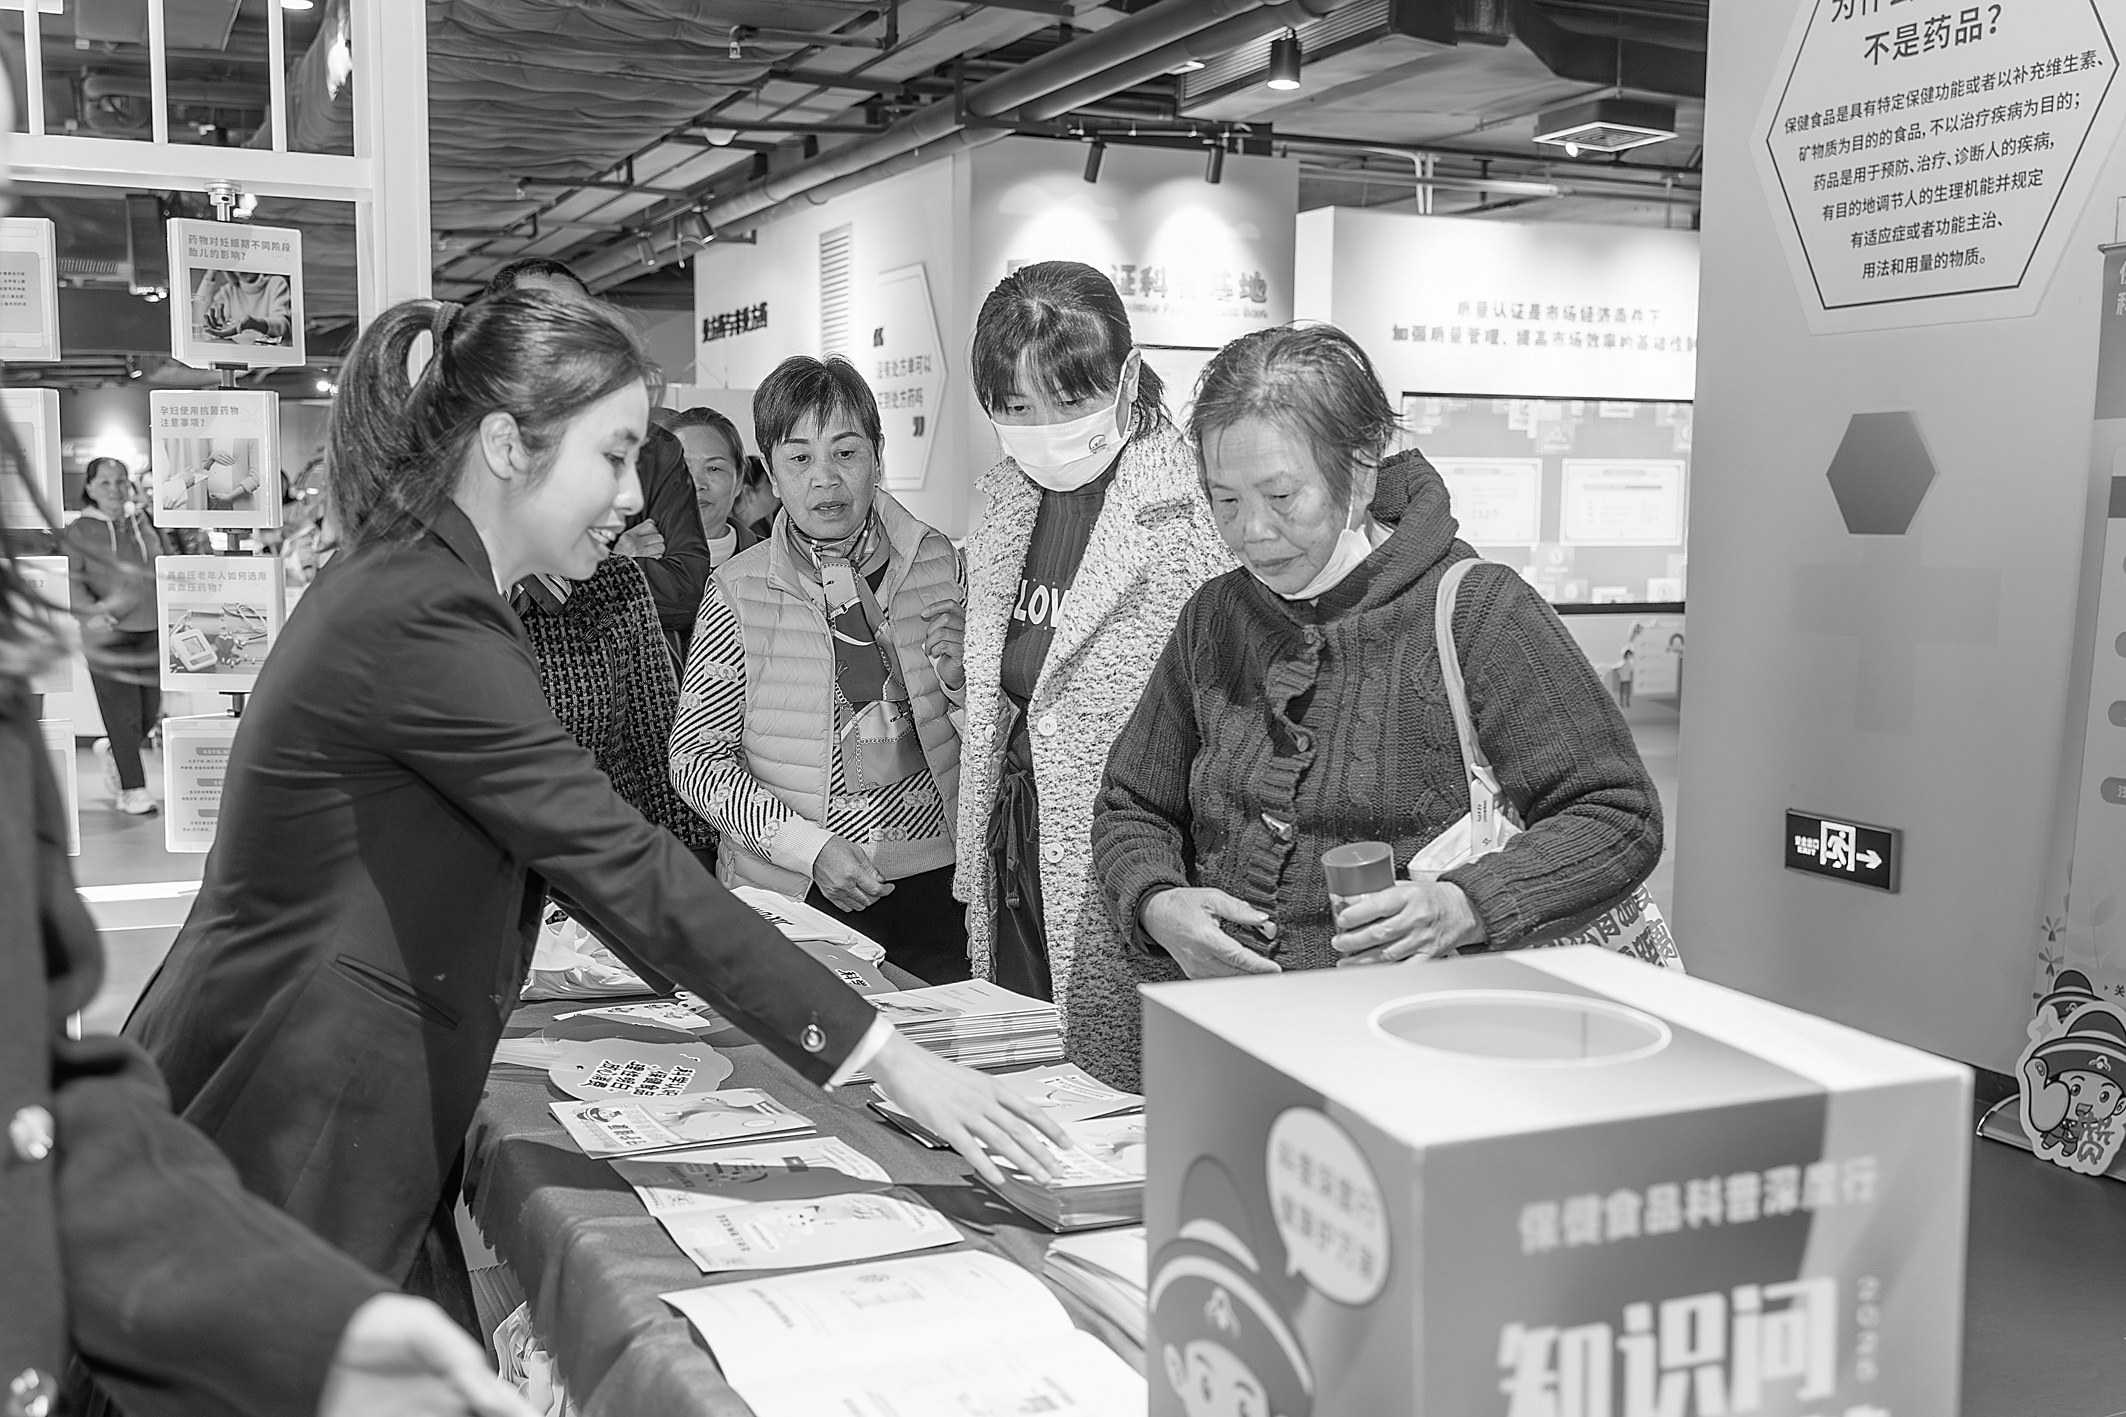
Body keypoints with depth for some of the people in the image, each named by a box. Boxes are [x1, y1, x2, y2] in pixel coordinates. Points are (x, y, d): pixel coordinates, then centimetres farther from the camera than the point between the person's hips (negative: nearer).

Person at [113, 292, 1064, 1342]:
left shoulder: (398, 578, 10)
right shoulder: (423, 620, -22)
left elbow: (574, 845, 14)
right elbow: (621, 864, -24)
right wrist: (888, 1058, -22)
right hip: (290, 1144, -9)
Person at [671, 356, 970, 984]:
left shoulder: (938, 563, 1)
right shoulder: (738, 590, -4)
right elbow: (694, 757, -4)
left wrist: (962, 678, -11)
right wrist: (810, 848, -15)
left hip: (931, 885, 2)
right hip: (788, 894, -1)